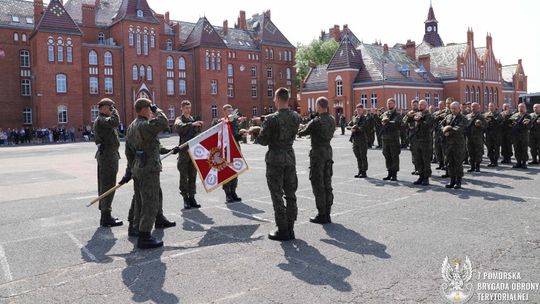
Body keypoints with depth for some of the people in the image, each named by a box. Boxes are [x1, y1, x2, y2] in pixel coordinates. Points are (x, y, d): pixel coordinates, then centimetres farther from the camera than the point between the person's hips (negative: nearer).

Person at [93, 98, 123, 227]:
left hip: (106, 155, 11)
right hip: (108, 155, -11)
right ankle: (106, 218, -4)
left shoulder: (102, 120, 18)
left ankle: (105, 215, 22)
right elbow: (115, 122, -34)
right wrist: (114, 110, -16)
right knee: (108, 186, -8)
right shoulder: (101, 120, -15)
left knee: (104, 186, 14)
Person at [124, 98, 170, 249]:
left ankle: (141, 234, 25)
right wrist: (157, 110, -11)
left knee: (141, 202, 16)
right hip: (150, 169, -10)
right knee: (151, 204, -5)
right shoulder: (145, 125, -16)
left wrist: (132, 168, 24)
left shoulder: (131, 127, 15)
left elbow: (128, 151, 18)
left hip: (138, 168, 10)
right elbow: (164, 123, -30)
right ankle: (145, 238, -3)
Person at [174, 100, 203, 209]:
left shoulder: (193, 119, 15)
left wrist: (199, 126, -3)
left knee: (193, 175, 7)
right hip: (184, 151, -5)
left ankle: (192, 197, 13)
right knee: (184, 176, 0)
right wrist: (192, 124, -36)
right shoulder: (179, 119, -1)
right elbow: (178, 126, -25)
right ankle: (185, 198, 5)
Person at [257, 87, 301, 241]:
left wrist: (260, 132, 9)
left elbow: (262, 141, -13)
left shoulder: (271, 119, -15)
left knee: (277, 195, 2)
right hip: (290, 157, 5)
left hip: (275, 158, -5)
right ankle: (290, 229, 19)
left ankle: (282, 231, 6)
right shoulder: (296, 117, 2)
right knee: (291, 194, 12)